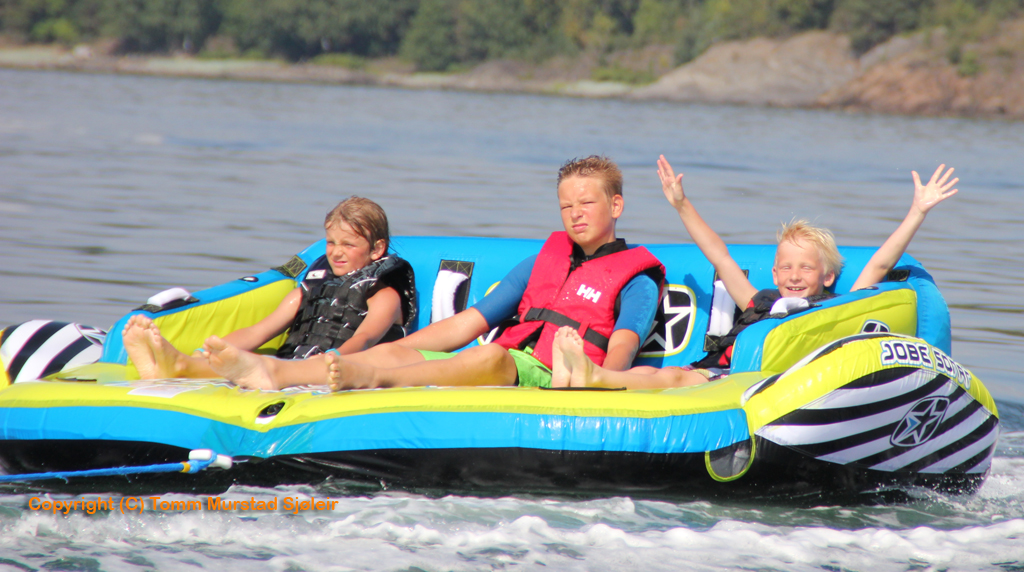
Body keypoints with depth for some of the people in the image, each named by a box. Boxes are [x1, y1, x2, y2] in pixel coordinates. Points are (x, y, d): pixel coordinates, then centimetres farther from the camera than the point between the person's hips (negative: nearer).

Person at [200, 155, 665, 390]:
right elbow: (467, 324, 26)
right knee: (391, 350, -15)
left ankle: (372, 378, -63)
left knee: (492, 357, -40)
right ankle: (272, 372, -37)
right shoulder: (542, 262, 29)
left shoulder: (636, 280, 10)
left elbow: (621, 348, -9)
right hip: (495, 369, 7)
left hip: (550, 379, -7)